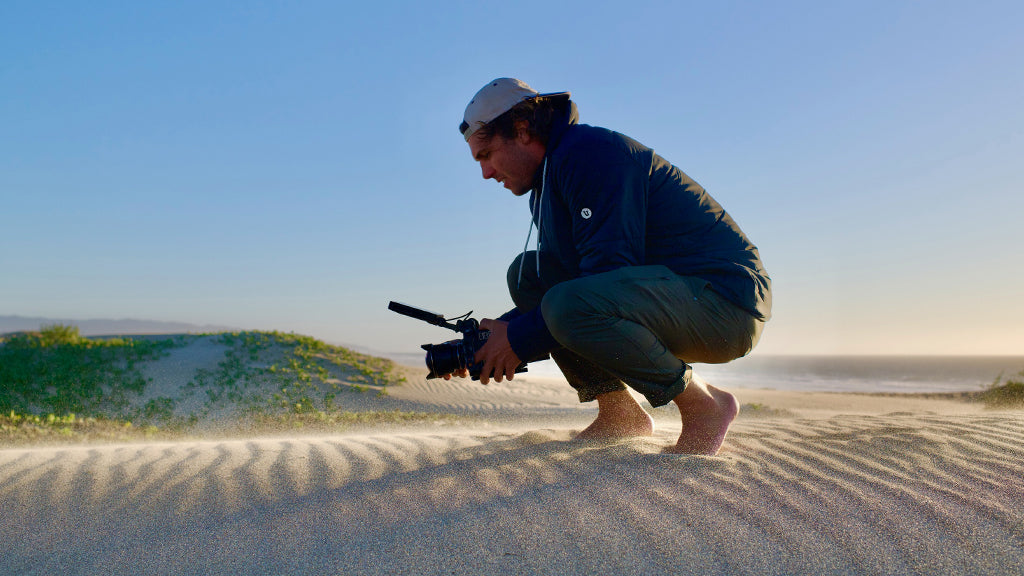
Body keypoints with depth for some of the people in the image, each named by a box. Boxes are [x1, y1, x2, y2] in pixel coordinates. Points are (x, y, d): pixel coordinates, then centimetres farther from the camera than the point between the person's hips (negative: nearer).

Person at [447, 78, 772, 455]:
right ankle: (618, 413, 3)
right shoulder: (547, 186, 15)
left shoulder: (590, 151, -16)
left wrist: (522, 338, -17)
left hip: (725, 295, -10)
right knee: (527, 273, 6)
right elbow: (554, 282, 17)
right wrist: (482, 344, 4)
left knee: (572, 306, -33)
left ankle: (702, 404, -10)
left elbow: (610, 273, -25)